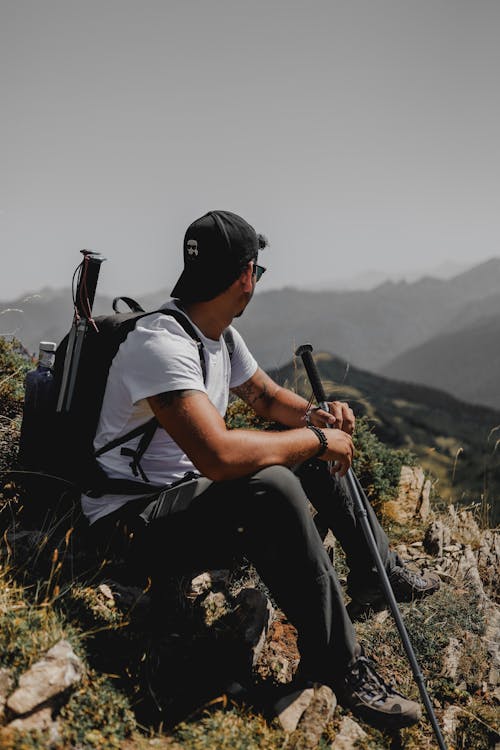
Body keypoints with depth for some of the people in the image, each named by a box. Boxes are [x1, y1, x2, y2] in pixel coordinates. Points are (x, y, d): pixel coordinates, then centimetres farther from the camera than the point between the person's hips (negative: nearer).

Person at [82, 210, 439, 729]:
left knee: (312, 454, 10)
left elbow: (267, 396, 19)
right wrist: (317, 439, -26)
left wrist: (315, 415, -3)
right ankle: (337, 666, -21)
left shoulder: (222, 337, 4)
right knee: (271, 486, -34)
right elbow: (220, 454, -39)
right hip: (131, 521, -10)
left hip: (189, 489, 10)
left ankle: (377, 572, 25)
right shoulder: (161, 344, -27)